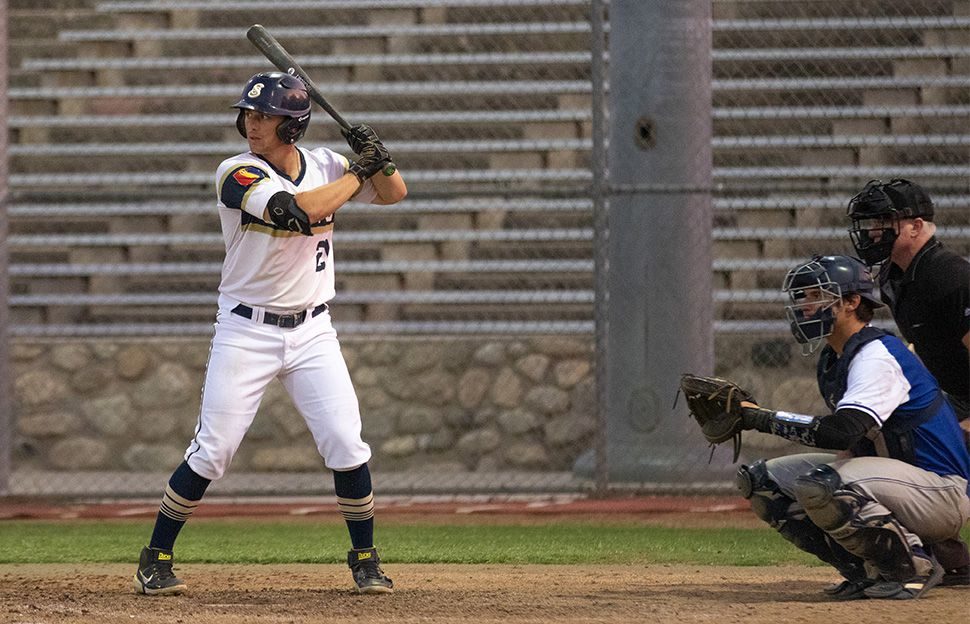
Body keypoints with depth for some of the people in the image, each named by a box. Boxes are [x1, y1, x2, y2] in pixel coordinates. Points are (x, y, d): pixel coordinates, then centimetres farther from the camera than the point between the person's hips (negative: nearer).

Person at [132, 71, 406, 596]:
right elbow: (298, 210, -27)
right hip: (246, 331, -4)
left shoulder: (322, 165, 3)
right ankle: (156, 559, 8)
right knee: (211, 452, -5)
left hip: (311, 332, 4)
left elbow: (394, 194, 9)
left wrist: (380, 159, -12)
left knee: (347, 448, -4)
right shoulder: (237, 175, -13)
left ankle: (364, 558, 13)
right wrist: (359, 171, -16)